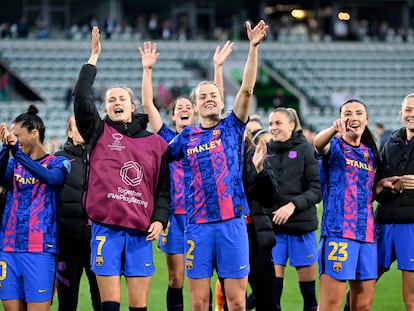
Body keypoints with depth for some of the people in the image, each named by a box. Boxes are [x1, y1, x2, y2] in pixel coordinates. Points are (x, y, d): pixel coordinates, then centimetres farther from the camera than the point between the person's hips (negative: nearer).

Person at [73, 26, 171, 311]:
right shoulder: (99, 133, 8)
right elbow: (81, 99, -5)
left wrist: (160, 219, -1)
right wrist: (94, 58, -3)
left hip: (141, 232, 2)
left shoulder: (156, 143, 13)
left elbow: (164, 187, 13)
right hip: (106, 229, -1)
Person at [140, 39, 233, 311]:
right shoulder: (167, 138, 8)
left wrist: (218, 67, -6)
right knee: (176, 279, 2)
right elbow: (147, 104, 1)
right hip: (173, 214, 0)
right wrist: (148, 69, -6)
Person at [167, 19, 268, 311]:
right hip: (198, 224, 2)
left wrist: (254, 47, -14)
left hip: (231, 222, -1)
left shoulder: (232, 128, 6)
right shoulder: (186, 137, 12)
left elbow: (247, 89, -5)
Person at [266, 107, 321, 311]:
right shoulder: (265, 150, 6)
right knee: (273, 275, -1)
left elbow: (317, 189, -7)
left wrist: (293, 205, -19)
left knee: (307, 276, 5)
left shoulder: (305, 150, -2)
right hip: (272, 226, 2)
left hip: (302, 225, -2)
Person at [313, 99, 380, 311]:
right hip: (338, 231, -6)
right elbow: (318, 143, -28)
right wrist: (334, 129, -50)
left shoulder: (370, 154, 16)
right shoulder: (335, 146, -2)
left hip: (366, 233, 6)